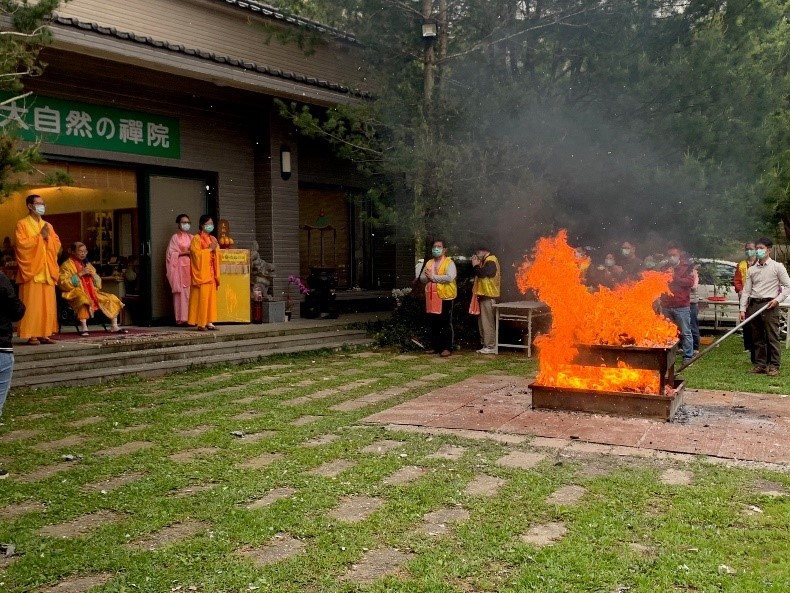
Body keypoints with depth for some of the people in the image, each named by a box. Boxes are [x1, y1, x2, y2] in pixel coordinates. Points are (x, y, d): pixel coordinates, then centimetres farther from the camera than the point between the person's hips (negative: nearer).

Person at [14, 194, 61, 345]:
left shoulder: (48, 225, 19)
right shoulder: (22, 224, 0)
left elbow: (57, 245, 12)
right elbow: (21, 244, -13)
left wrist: (48, 238, -6)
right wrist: (40, 236, -10)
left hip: (46, 272, 6)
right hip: (31, 271, -6)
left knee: (48, 305, 3)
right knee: (32, 305, -8)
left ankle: (45, 334, 8)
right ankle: (31, 335, -5)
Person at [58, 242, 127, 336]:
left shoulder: (87, 264, 22)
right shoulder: (67, 265, 1)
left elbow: (98, 283, 22)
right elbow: (63, 283, -13)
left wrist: (93, 274, 0)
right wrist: (80, 274, -15)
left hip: (92, 293, 7)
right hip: (77, 293, -7)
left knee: (112, 298, -5)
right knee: (84, 300, -40)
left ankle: (114, 326, -4)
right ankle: (84, 328, -41)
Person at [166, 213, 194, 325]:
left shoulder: (191, 237, 17)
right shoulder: (175, 237, 3)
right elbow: (172, 254, -4)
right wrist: (185, 253, -12)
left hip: (190, 267, 5)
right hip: (180, 267, -5)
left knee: (190, 292, -1)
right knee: (181, 292, -8)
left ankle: (191, 317, 0)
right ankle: (181, 318, -7)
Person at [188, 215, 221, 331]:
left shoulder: (213, 239, 18)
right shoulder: (196, 239, -3)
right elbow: (196, 254, -15)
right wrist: (209, 249, -14)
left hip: (211, 273, 7)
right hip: (201, 273, -7)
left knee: (211, 297, 5)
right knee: (201, 297, -8)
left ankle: (209, 322, 8)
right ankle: (200, 323, -5)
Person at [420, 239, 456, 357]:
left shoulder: (449, 263, -5)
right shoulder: (429, 263, 15)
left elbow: (449, 278, -21)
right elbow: (422, 277, 11)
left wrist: (433, 277, -16)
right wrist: (428, 277, -12)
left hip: (445, 297, -6)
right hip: (432, 297, 6)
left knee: (446, 324, -3)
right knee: (433, 323, 11)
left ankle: (447, 348, 1)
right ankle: (436, 347, 19)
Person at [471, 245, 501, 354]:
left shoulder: (490, 261, -13)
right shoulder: (487, 261, 20)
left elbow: (482, 273, -24)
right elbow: (479, 273, 19)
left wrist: (475, 265, -9)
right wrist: (477, 265, 6)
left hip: (488, 296, -11)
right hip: (484, 295, 11)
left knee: (487, 321, -9)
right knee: (483, 321, 12)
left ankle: (491, 346, -7)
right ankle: (486, 344, 16)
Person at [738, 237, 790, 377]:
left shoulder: (777, 267, 0)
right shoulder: (752, 269, 12)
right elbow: (746, 290, 10)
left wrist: (778, 299, -12)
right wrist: (743, 309, 4)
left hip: (769, 305, -5)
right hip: (753, 305, 5)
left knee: (772, 337, -4)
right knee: (757, 338, 9)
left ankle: (774, 366, 2)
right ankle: (760, 364, 17)